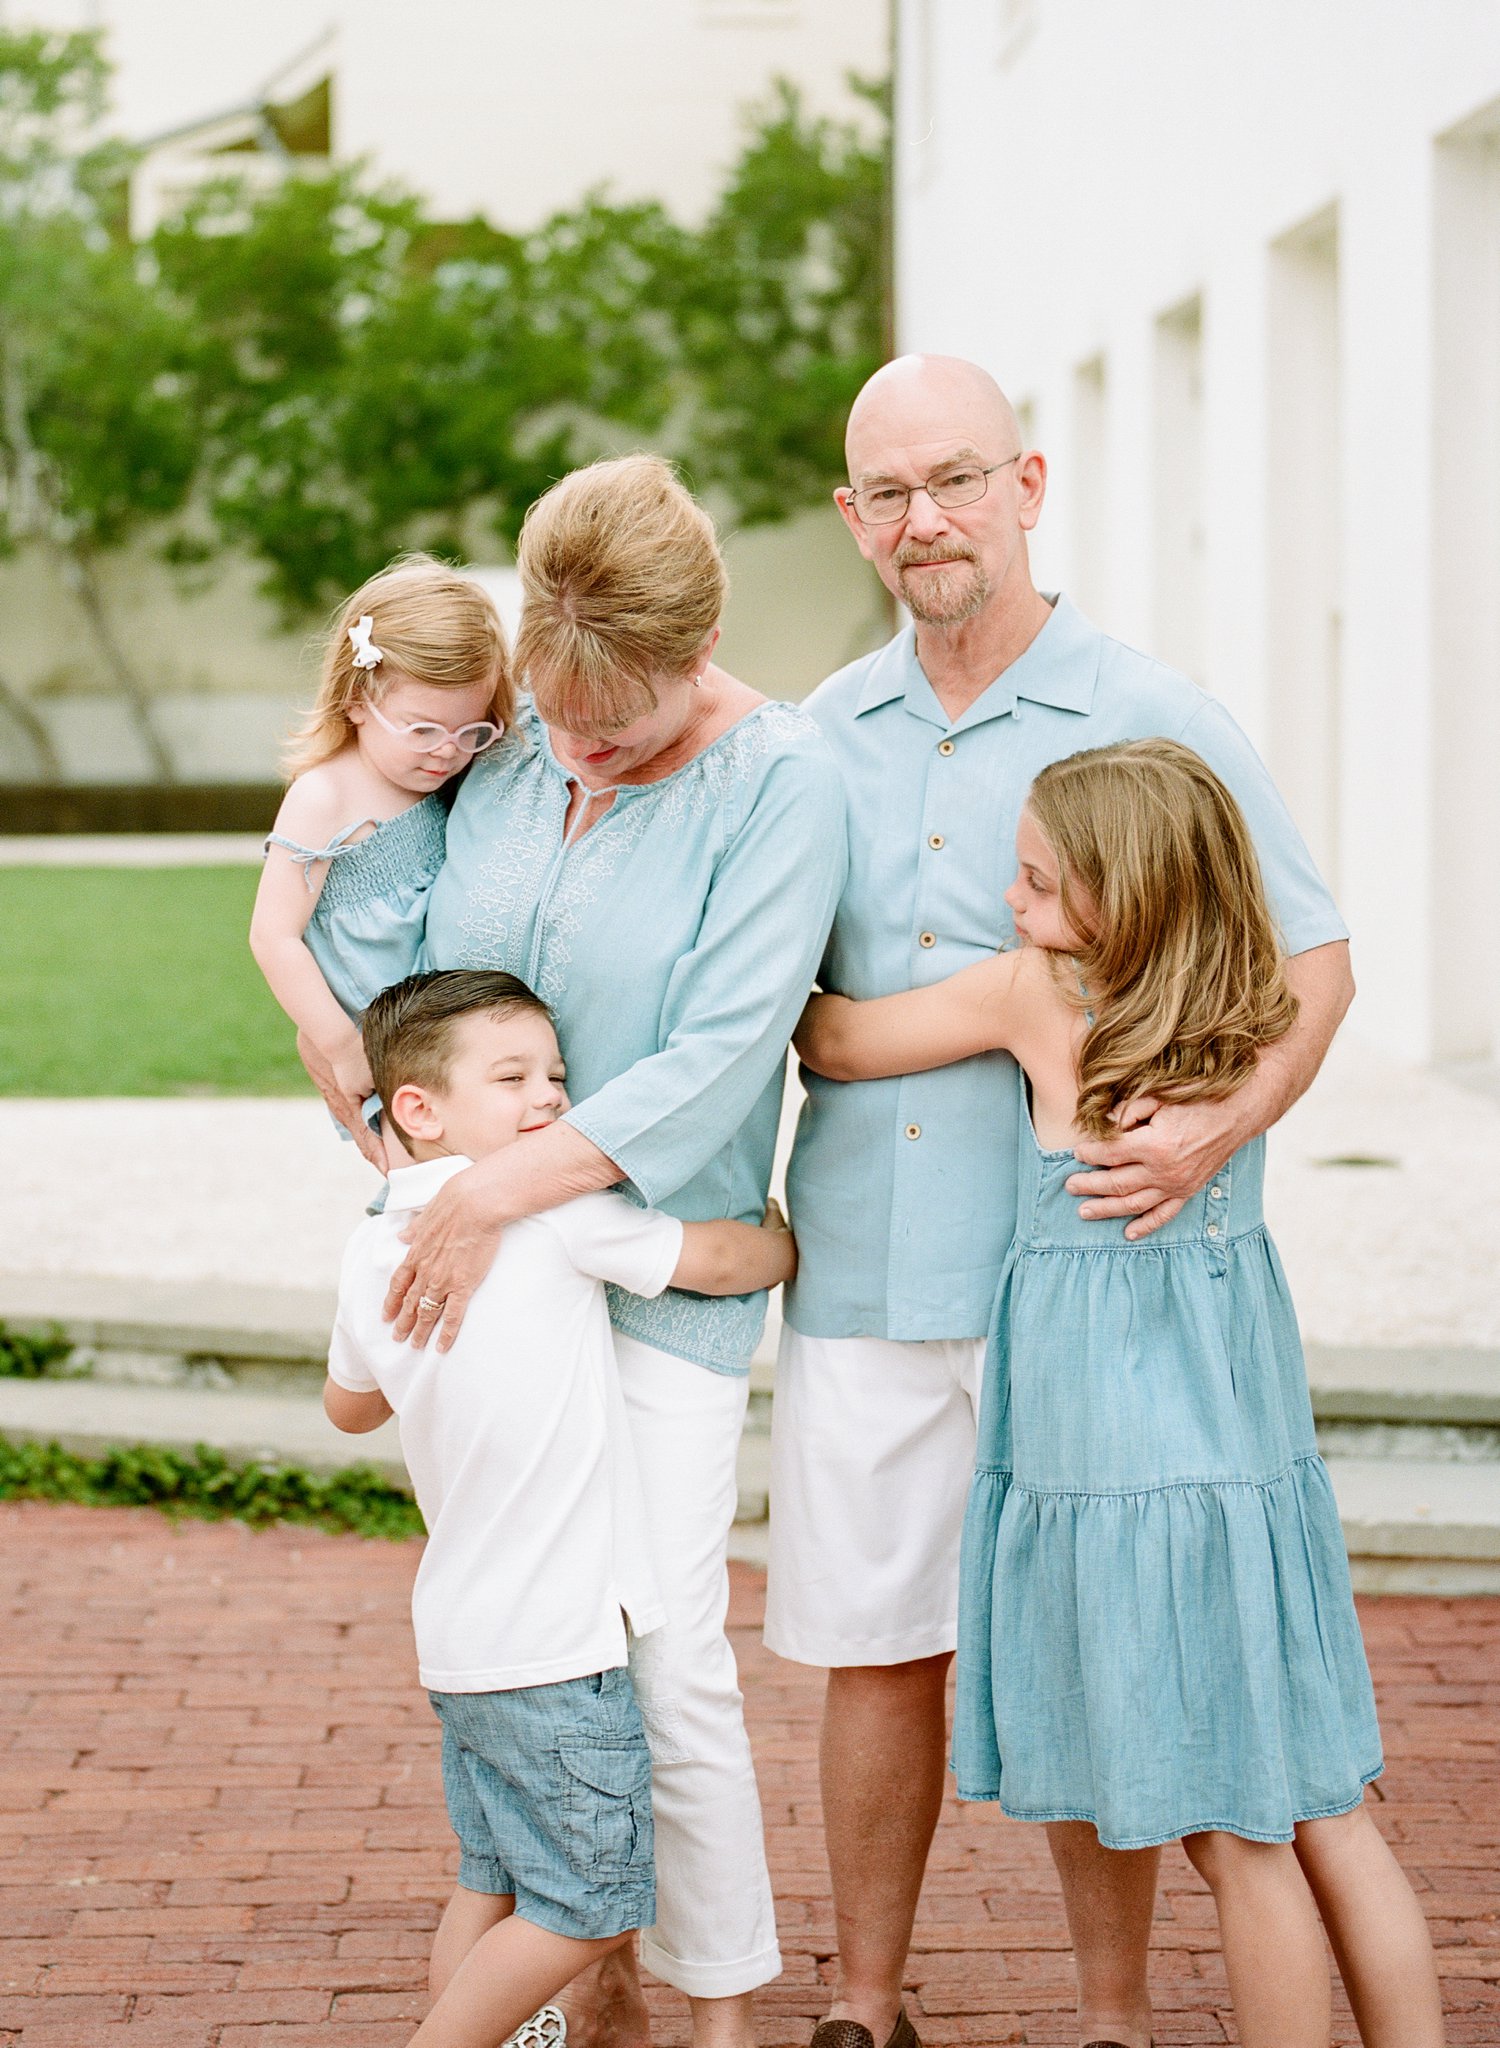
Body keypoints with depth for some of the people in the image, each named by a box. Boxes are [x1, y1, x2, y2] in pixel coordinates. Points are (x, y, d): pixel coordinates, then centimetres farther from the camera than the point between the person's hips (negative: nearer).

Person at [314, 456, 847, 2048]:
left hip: (660, 1272, -5)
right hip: (480, 1258, 5)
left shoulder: (778, 780, -11)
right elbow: (426, 982, 18)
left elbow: (722, 1056, -19)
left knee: (666, 1659, -8)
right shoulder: (503, 760, 4)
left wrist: (500, 1194, -22)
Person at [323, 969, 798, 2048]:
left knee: (493, 1884, 18)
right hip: (557, 1639, -8)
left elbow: (349, 1403, 24)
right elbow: (720, 1258, -2)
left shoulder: (373, 1253, 7)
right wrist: (793, 1243, 18)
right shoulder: (559, 1203, -13)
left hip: (458, 1635, 8)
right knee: (591, 1908, 0)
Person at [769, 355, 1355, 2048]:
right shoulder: (826, 736, 10)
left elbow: (1311, 959, -2)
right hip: (858, 1270, 4)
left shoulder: (1150, 723, -3)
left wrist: (1223, 1126, -20)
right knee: (874, 1647, 9)